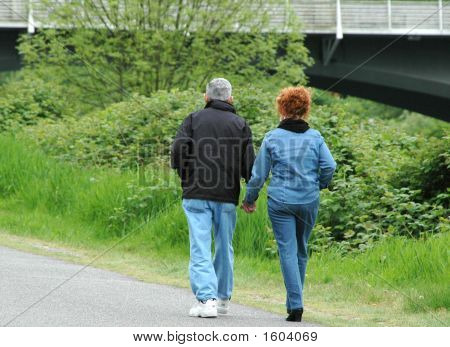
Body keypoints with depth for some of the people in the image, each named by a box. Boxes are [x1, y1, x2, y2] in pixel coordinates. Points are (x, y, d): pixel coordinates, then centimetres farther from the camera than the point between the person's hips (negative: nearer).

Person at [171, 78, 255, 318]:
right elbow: (249, 163, 2)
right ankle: (223, 298, 23)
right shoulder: (240, 125, 8)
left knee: (200, 248, -4)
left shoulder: (194, 119, 5)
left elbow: (178, 148, -8)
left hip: (196, 194, -1)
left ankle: (206, 298, -17)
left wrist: (186, 177, 6)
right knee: (224, 247, 15)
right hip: (227, 197, 2)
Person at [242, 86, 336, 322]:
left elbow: (259, 173, 1)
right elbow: (329, 166, -6)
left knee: (287, 251, -3)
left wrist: (250, 199, 15)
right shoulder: (315, 137, 2)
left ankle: (296, 304, -14)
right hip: (309, 201, 2)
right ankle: (294, 301, 24)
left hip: (280, 201, -2)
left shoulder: (272, 138, -2)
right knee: (301, 250, 17)